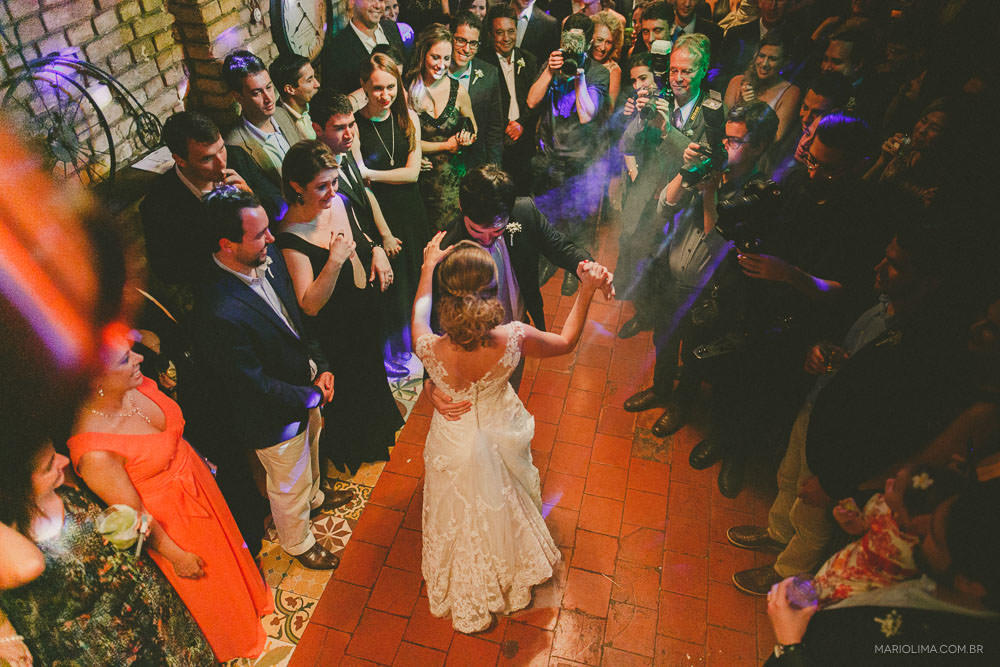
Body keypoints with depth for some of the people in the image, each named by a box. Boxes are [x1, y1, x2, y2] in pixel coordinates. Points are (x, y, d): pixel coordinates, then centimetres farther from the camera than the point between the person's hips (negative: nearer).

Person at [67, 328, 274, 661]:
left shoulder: (136, 385, -19)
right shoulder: (94, 453, -38)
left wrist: (201, 462, 15)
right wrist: (176, 555, -10)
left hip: (198, 481, 6)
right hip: (169, 518, -5)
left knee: (226, 539, 32)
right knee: (207, 588, 22)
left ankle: (251, 595, 64)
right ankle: (234, 644, 54)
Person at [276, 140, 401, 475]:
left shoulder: (337, 201, -12)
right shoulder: (291, 237, -31)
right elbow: (310, 305, -31)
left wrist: (376, 249, -9)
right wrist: (334, 261, -41)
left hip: (368, 311, 7)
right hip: (336, 331, -7)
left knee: (372, 369, 30)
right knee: (350, 386, 18)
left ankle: (378, 428, 61)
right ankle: (353, 450, 49)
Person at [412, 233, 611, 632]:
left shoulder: (431, 349, -34)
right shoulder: (513, 339, -34)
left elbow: (420, 312, -8)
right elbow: (566, 341, -11)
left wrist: (429, 265, 5)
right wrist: (587, 291, -11)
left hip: (457, 445, -1)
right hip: (502, 435, 1)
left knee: (462, 521, 27)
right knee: (506, 509, 31)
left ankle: (467, 605, 53)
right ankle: (512, 584, 60)